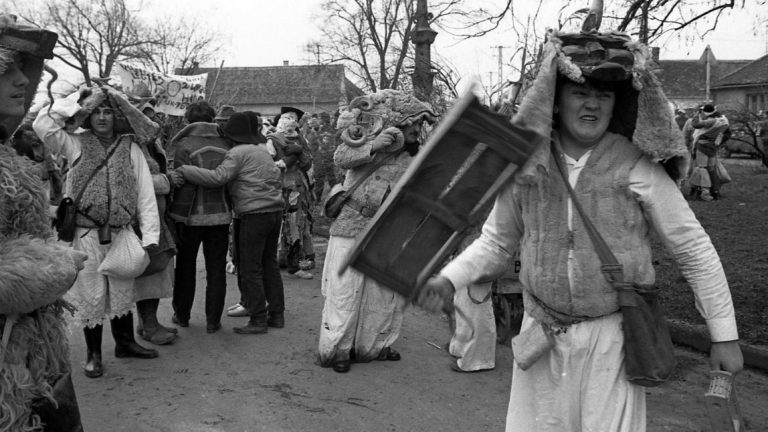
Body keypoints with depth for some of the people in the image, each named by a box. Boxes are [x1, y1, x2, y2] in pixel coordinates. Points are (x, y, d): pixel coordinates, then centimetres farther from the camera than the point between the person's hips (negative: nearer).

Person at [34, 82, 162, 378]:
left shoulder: (131, 147, 1)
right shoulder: (76, 144, 1)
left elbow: (146, 194, -2)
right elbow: (42, 123, -12)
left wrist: (149, 235, -8)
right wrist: (78, 102, -7)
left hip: (121, 233, 1)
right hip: (86, 234, -1)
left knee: (122, 290, 15)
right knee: (91, 295, 7)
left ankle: (125, 343, 34)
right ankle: (93, 354, 22)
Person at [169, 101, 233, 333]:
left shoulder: (184, 145, -10)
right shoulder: (226, 145, 1)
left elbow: (185, 183, -15)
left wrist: (180, 214, -8)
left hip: (191, 215, -2)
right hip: (220, 214, 2)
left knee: (185, 267, 15)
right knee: (216, 268, 10)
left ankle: (182, 315, 26)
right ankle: (213, 320, 13)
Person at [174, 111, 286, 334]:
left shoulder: (237, 153, -9)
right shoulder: (263, 150, 16)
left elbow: (218, 177, -20)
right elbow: (276, 176, 20)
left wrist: (185, 170, -14)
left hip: (254, 215, -8)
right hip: (275, 211, 8)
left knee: (250, 268, -1)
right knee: (269, 264, 15)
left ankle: (258, 319, 1)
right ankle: (277, 314, 19)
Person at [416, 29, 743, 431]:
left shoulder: (637, 167, -10)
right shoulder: (527, 165, -2)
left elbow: (694, 251, -4)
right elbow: (496, 241, 8)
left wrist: (725, 335, -2)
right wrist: (449, 278, -8)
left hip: (612, 334, -3)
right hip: (541, 334, 3)